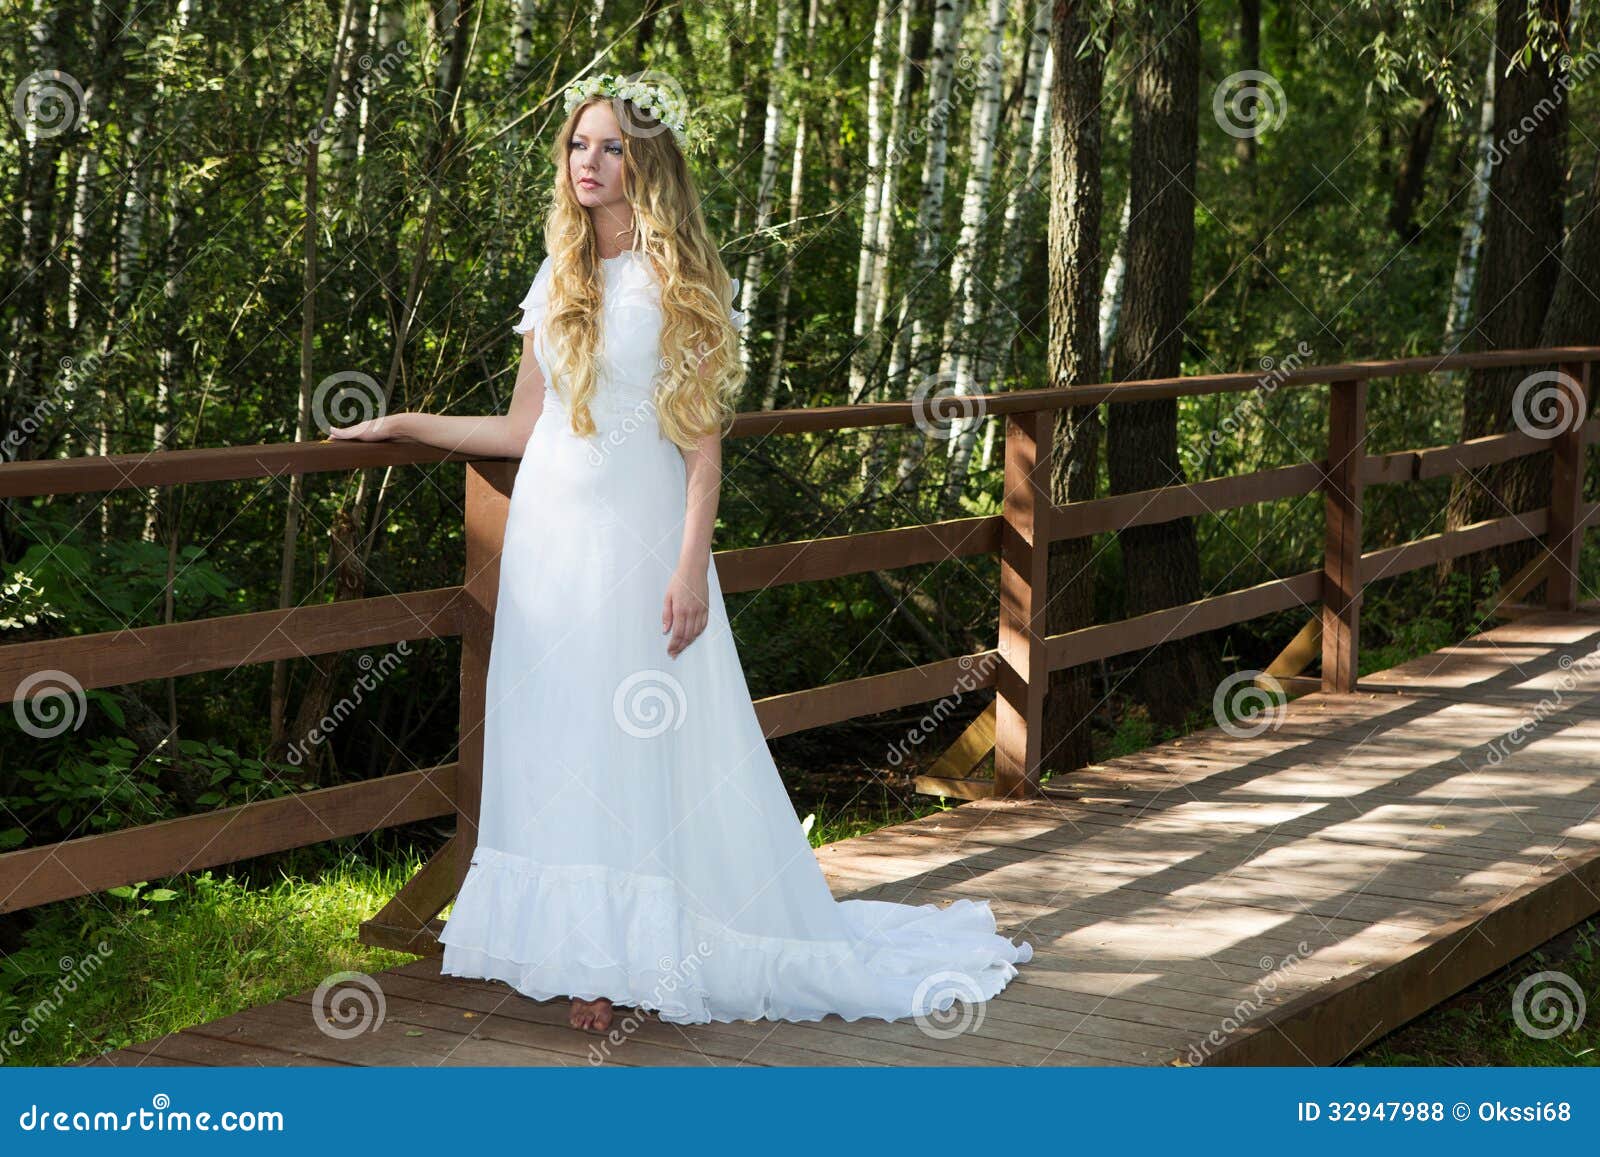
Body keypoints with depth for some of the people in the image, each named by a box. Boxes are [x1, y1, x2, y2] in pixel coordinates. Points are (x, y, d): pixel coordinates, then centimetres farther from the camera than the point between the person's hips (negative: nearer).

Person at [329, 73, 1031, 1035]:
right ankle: (585, 949, 10)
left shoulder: (682, 285, -3)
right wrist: (406, 425, 14)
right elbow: (524, 429, 16)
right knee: (559, 740, 4)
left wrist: (692, 568, -14)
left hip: (637, 533, -5)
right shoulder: (557, 282, 11)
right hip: (549, 526, 5)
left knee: (647, 744, -2)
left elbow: (703, 443, -7)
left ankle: (646, 949, 5)